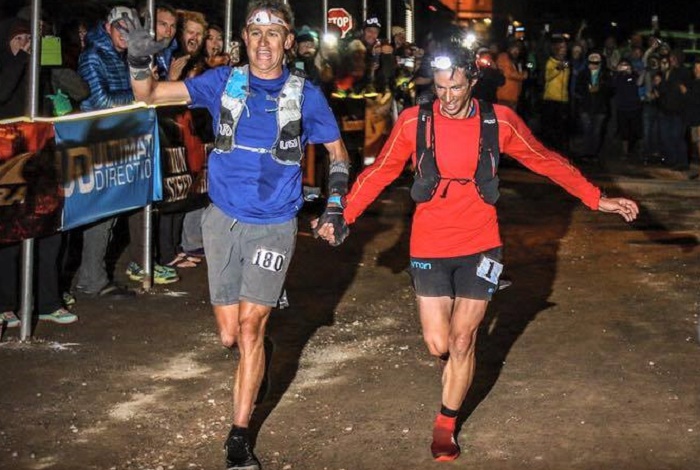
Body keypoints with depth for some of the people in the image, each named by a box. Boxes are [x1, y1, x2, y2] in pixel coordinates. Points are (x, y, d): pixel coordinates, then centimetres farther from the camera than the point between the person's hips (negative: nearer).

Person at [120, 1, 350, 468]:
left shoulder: (306, 94, -3)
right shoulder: (224, 81, 0)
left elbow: (337, 151, 10)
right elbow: (150, 94, -5)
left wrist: (336, 202, -3)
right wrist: (139, 61, -25)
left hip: (274, 226, -2)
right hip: (224, 219, 2)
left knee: (250, 326, -12)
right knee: (230, 335, 5)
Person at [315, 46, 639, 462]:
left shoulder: (499, 121, -5)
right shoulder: (414, 122, -7)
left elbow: (547, 161, 5)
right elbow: (379, 173, 1)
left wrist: (596, 198, 6)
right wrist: (343, 216, -6)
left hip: (480, 247, 0)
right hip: (430, 248, 0)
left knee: (462, 343, 4)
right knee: (439, 345, 0)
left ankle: (446, 425, 25)